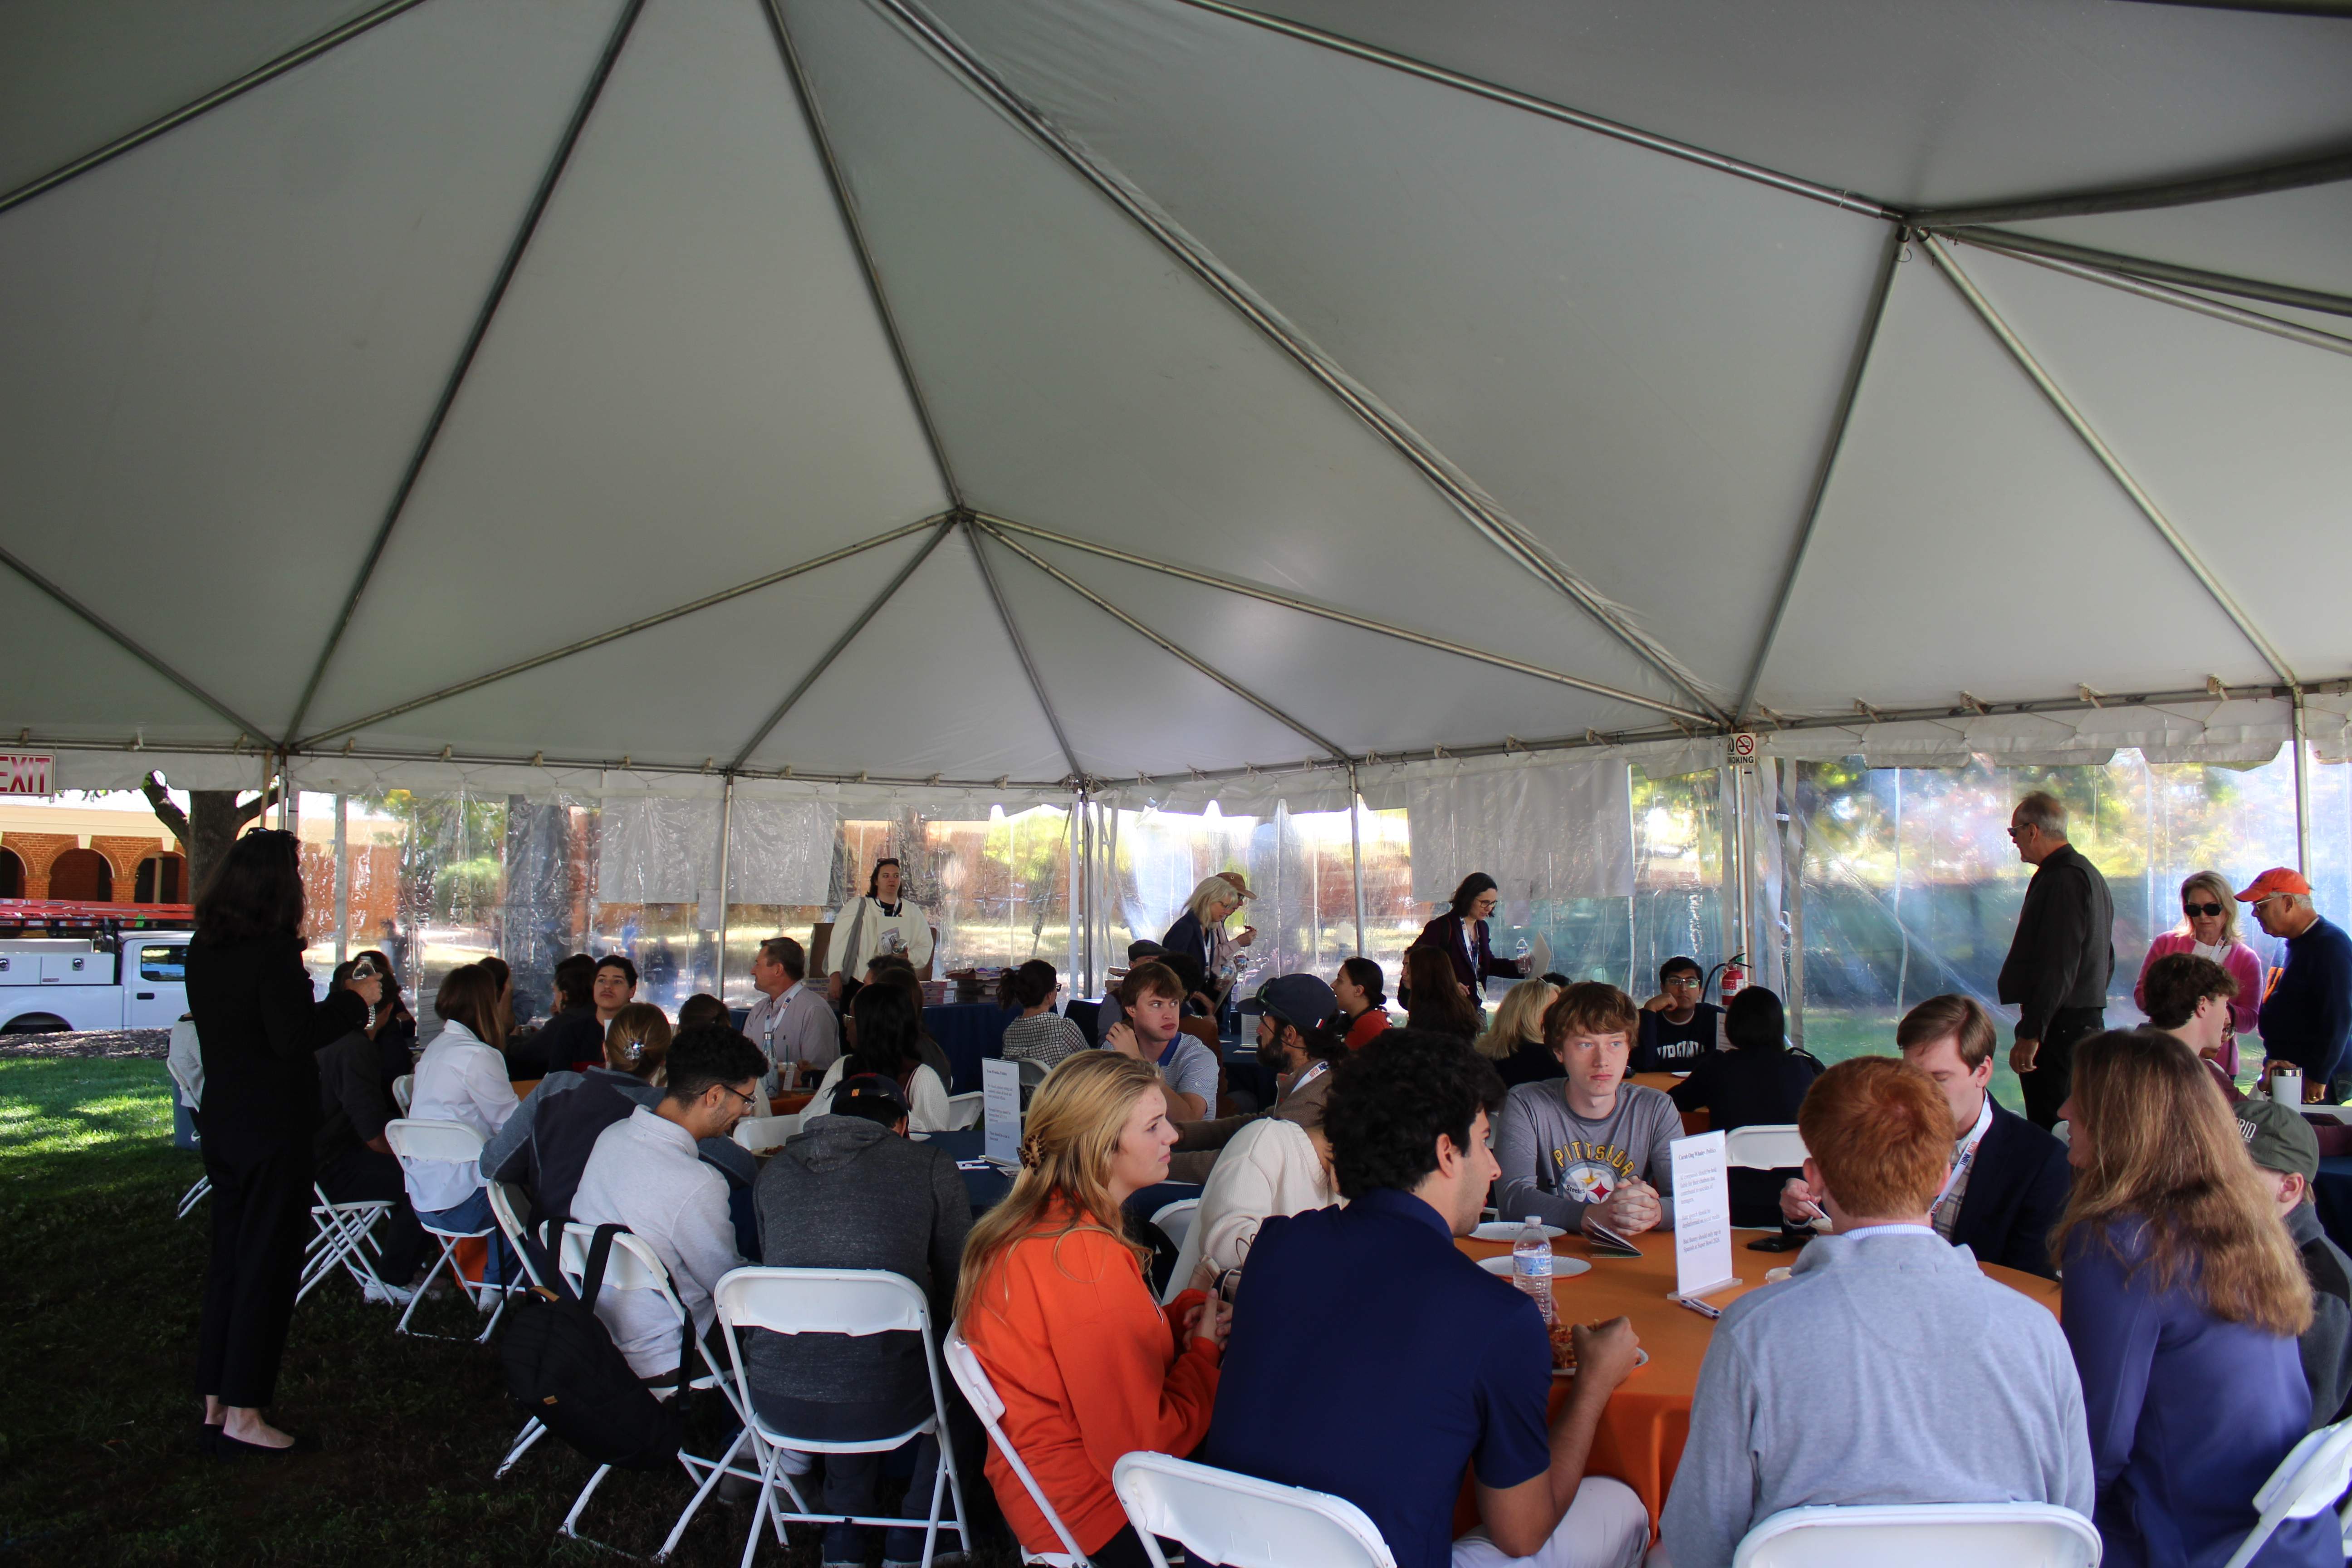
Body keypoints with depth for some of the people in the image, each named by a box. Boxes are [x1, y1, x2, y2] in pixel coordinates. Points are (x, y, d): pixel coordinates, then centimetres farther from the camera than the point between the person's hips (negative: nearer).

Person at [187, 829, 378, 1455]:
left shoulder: (203, 949, 6)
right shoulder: (272, 951, -19)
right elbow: (293, 1038, -22)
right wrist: (354, 1000, -11)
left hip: (222, 1124, 8)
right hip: (274, 1128, -8)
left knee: (226, 1262, 16)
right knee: (266, 1267, 2)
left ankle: (215, 1405, 24)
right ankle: (243, 1416, 8)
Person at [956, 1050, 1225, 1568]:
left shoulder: (1036, 1223, 0)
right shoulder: (1086, 1261, -29)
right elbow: (1140, 1443, -24)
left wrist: (1182, 1317, -3)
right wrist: (1204, 1349, -10)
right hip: (1101, 1517, -9)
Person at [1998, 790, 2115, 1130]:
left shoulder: (2062, 879, -16)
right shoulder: (2089, 874, 18)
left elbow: (2056, 966, -23)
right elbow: (2106, 962, 23)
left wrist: (2031, 1034, -23)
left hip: (2059, 1028, -11)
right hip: (2089, 1022, 11)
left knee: (2048, 1130, -8)